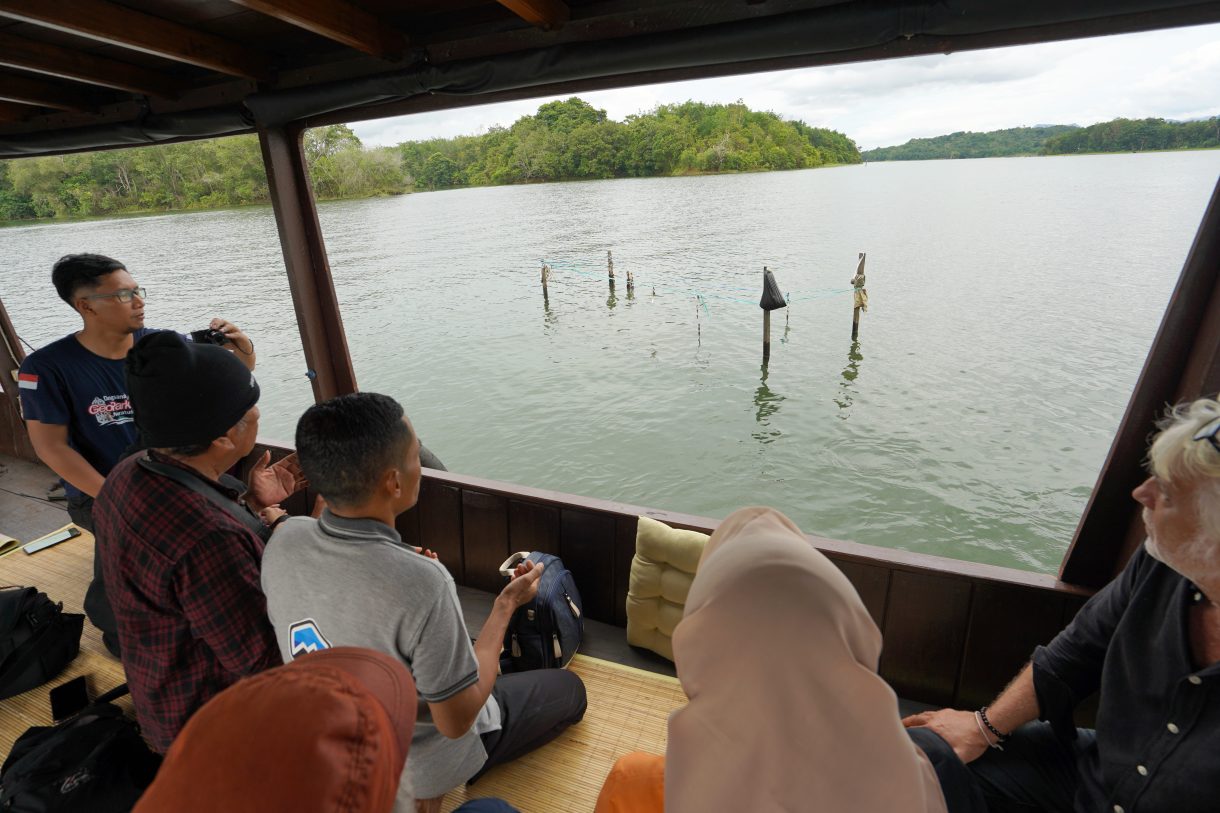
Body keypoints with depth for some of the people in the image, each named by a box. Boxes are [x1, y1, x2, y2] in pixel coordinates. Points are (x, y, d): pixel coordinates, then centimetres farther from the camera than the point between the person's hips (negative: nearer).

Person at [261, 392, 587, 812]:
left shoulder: (283, 539, -20)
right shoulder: (421, 584, -40)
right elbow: (456, 722, -26)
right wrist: (506, 605, -19)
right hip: (421, 768, -6)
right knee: (569, 688, 15)